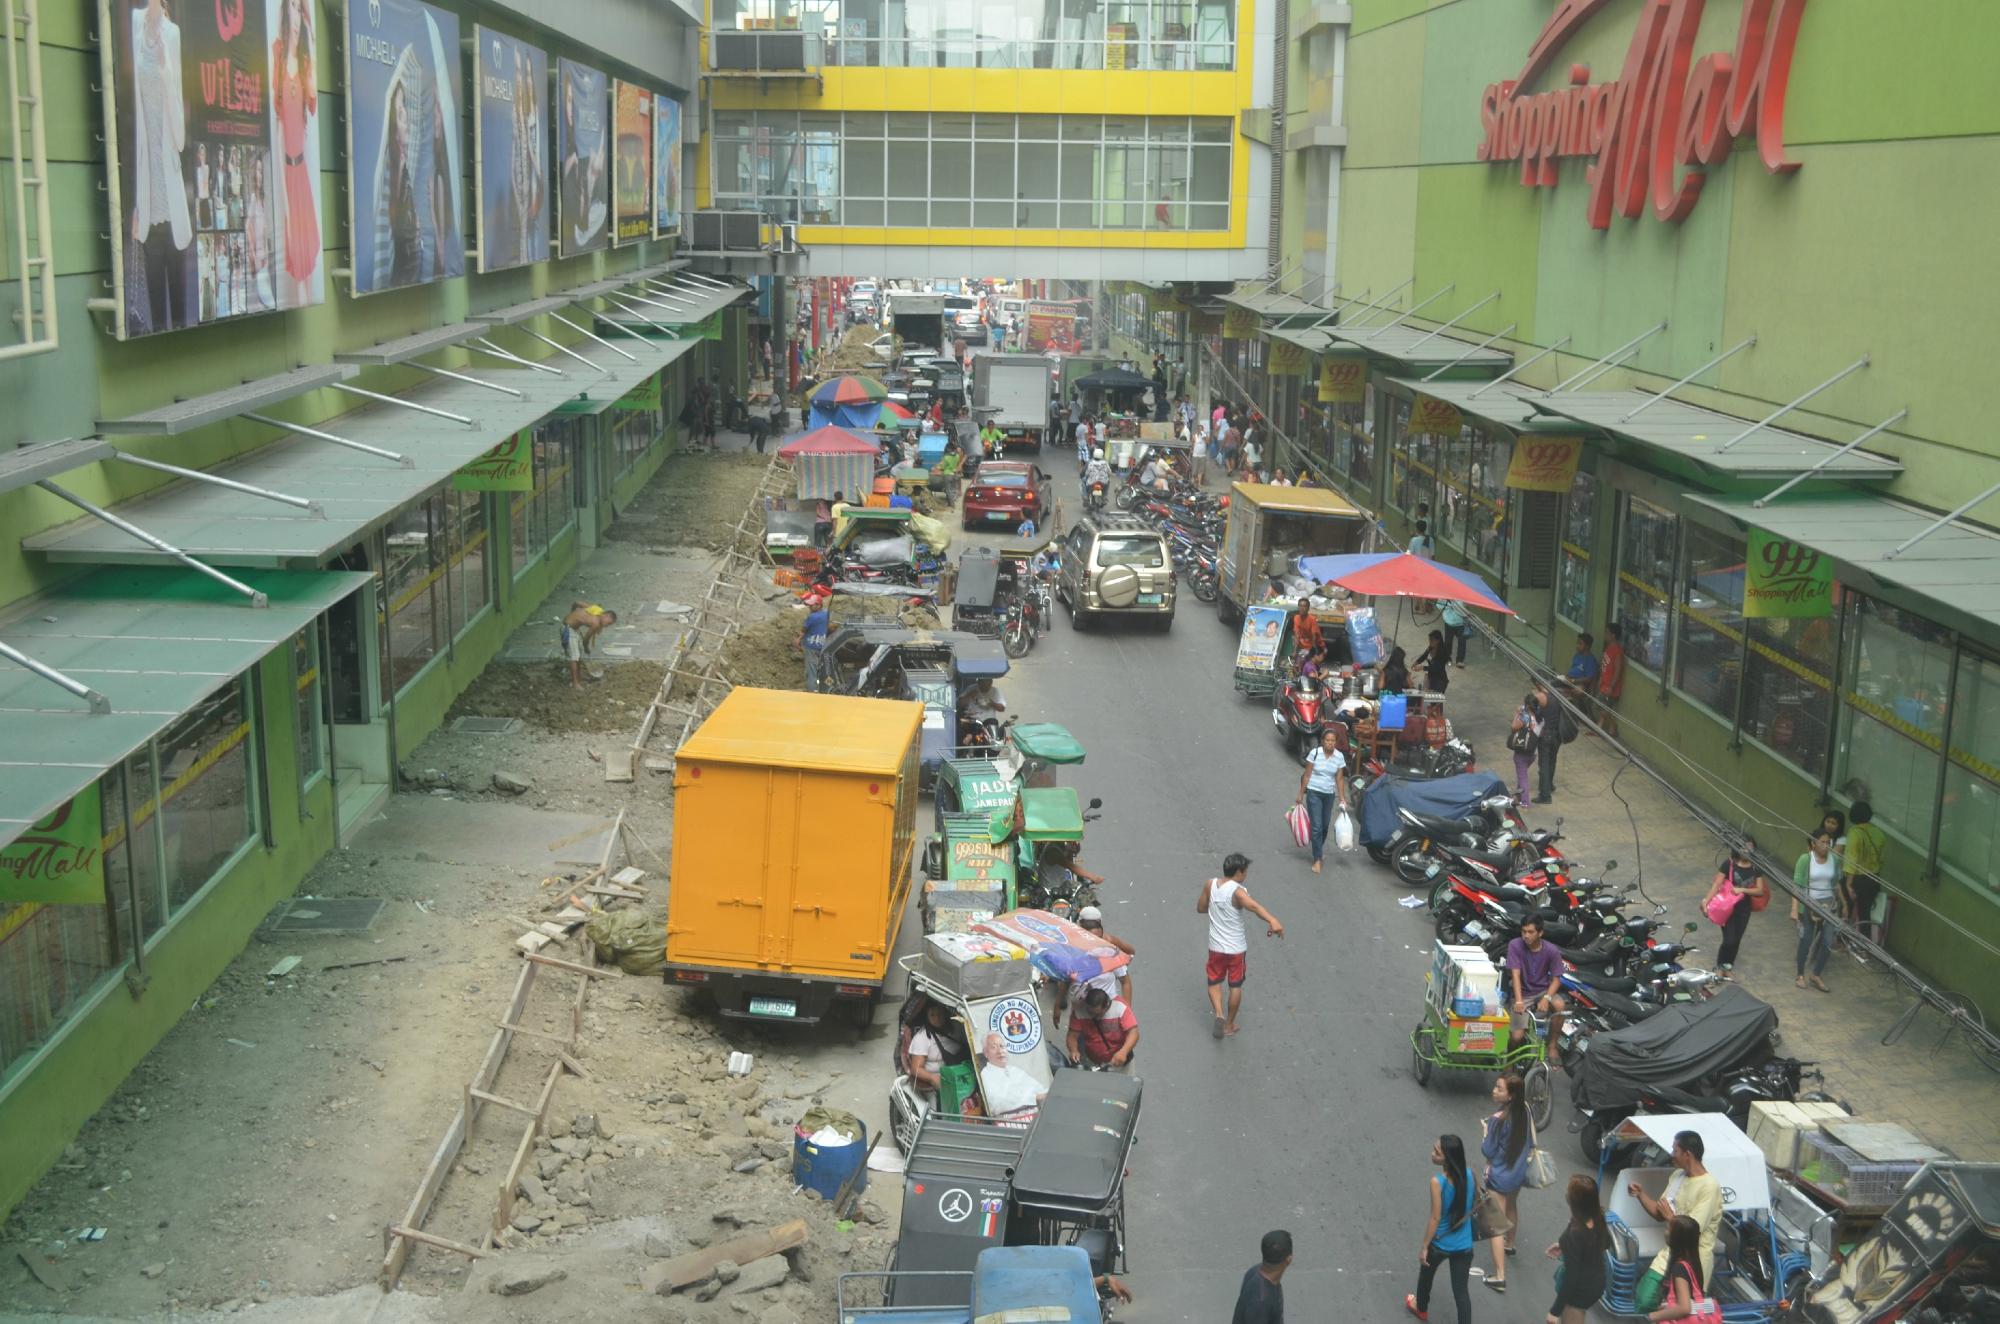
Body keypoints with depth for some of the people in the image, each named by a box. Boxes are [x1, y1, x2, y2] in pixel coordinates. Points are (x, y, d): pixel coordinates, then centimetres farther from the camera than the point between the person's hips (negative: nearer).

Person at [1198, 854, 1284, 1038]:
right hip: (1237, 948, -3)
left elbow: (1200, 908, 7)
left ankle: (1219, 1015, -2)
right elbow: (1255, 907, -43)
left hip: (1216, 947, 3)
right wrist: (1273, 921, -59)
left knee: (1214, 982, 19)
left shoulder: (1210, 885, -7)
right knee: (1235, 986, 15)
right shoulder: (1237, 892, -23)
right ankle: (1229, 1024, 26)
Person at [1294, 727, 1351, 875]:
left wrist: (1343, 799, 2)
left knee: (1325, 826, 14)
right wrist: (1301, 795, -2)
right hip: (1314, 792, -3)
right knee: (1317, 826, -9)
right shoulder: (1314, 753, -11)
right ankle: (1317, 859, -3)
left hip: (1329, 794, 3)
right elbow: (1307, 775, -5)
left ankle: (1319, 850, 40)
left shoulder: (1340, 757, -4)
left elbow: (1340, 779, 3)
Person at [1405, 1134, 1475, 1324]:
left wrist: (1424, 1246, -10)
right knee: (1462, 1291, 10)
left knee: (1426, 1275, 28)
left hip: (1440, 1244, -3)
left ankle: (1421, 1308, 53)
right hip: (1464, 1245, 3)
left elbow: (1436, 1218, -21)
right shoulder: (1469, 1175, -11)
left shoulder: (1437, 1181, -27)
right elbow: (1472, 1207, 3)